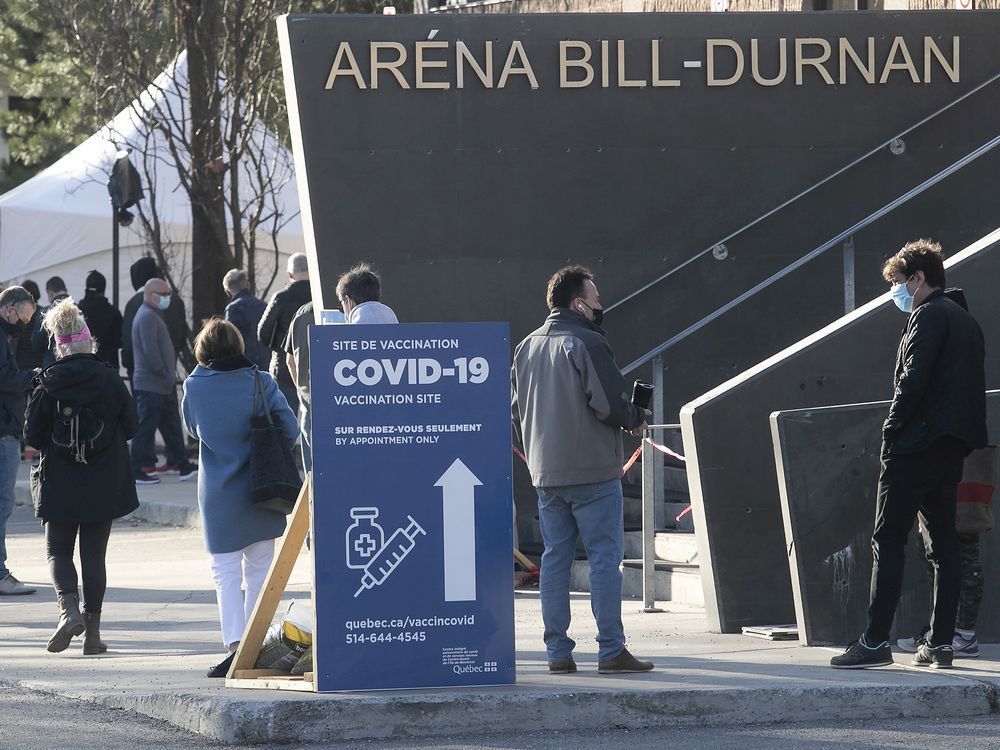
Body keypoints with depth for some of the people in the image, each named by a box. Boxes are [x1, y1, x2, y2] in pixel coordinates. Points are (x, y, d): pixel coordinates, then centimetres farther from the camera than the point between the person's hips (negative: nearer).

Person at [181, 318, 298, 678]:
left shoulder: (195, 386, -6)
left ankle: (235, 643, -17)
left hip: (219, 496, -1)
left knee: (225, 571, 1)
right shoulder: (261, 382, -6)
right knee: (259, 568, 13)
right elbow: (289, 428, -5)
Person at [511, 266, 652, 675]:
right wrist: (636, 418, 2)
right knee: (605, 557, -3)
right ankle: (611, 650, -5)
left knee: (555, 558, 9)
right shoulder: (587, 344, -12)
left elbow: (515, 409, 16)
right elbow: (610, 404, -18)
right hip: (593, 472, -7)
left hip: (546, 473, 7)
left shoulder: (527, 347, 12)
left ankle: (557, 652, 8)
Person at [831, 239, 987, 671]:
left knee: (888, 541, -9)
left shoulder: (928, 315, -8)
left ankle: (875, 642, -14)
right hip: (952, 448, 9)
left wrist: (891, 429, -11)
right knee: (943, 543, 7)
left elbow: (913, 380, -18)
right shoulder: (966, 322, 20)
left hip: (917, 443, -9)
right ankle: (940, 643, 5)